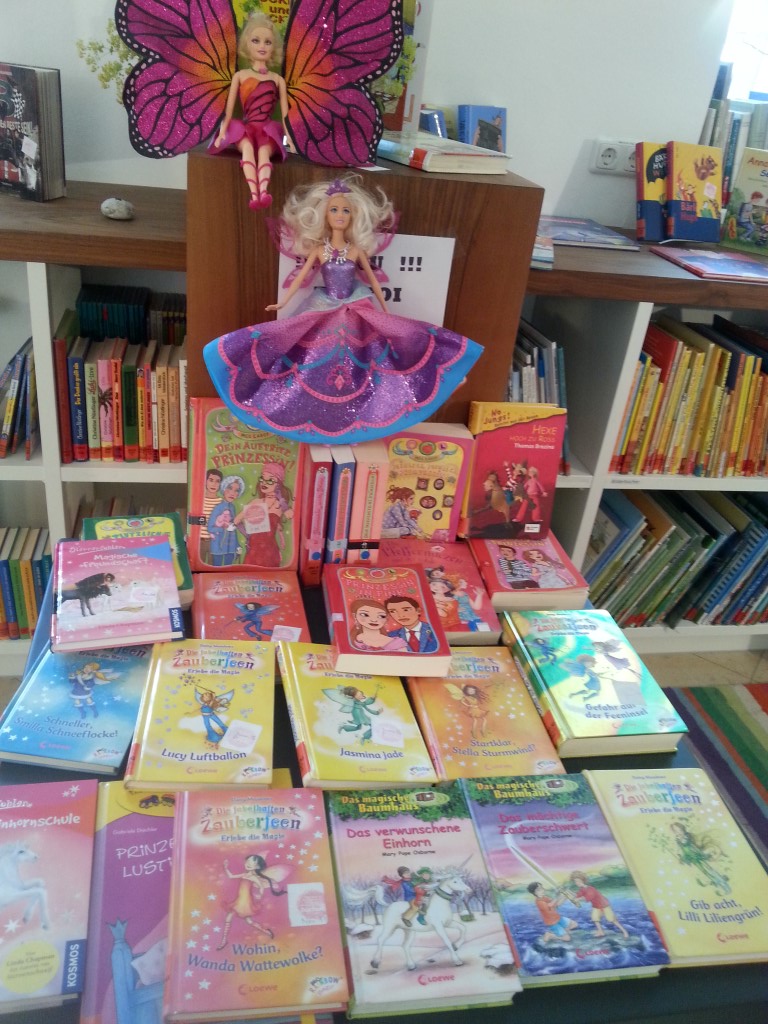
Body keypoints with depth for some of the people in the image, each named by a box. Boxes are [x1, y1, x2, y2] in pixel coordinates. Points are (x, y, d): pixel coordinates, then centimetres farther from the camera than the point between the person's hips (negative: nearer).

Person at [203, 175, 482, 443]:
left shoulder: (357, 250, 0)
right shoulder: (318, 249, 0)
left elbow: (372, 278, 9)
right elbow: (301, 276, 6)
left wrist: (384, 309, 12)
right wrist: (283, 302, 5)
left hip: (356, 316, 0)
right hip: (324, 315, 0)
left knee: (354, 372, -5)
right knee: (323, 372, -1)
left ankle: (352, 424, 8)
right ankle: (324, 425, 12)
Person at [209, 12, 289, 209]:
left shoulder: (277, 79, 13)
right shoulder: (240, 75, 11)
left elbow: (284, 111, 10)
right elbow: (229, 107, 8)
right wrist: (222, 131, 1)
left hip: (268, 130, 0)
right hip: (244, 128, 0)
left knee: (264, 151, -33)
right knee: (247, 147, -33)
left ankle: (264, 190, -55)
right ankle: (254, 193, -50)